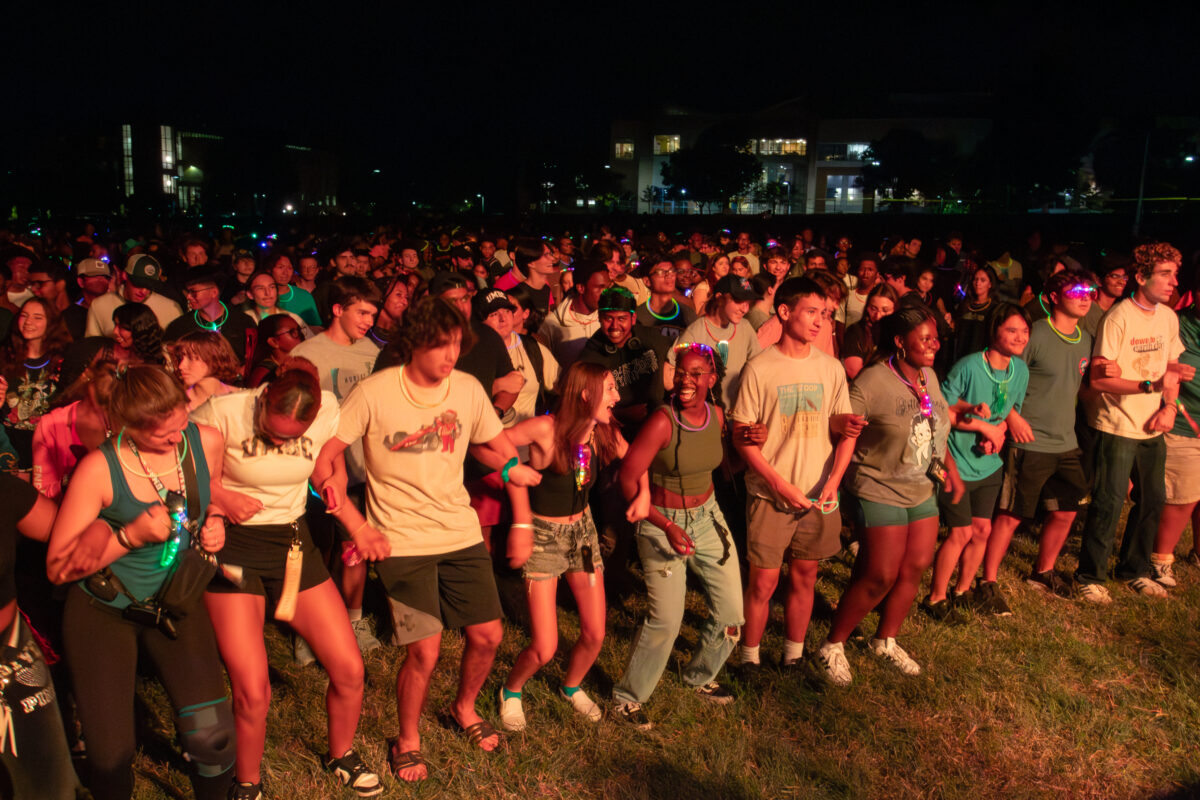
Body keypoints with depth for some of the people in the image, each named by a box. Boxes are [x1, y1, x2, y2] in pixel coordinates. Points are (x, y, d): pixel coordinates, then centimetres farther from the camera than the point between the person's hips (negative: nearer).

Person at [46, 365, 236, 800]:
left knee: (212, 732, -10)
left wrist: (215, 521, -8)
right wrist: (131, 536, -27)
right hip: (102, 610, -2)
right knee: (111, 755, 1)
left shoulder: (207, 442, -11)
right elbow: (58, 567, -15)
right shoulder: (99, 468, -21)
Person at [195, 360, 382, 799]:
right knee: (253, 692, -9)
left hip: (293, 544, 3)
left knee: (349, 670, 1)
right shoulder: (224, 412, -18)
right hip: (233, 548, -3)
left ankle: (341, 755, 32)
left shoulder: (327, 410, -10)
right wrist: (221, 496, -17)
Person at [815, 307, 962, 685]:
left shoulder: (929, 377, 6)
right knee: (880, 576, -5)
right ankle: (832, 646, 13)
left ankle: (886, 640, 32)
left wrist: (951, 468, 11)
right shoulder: (872, 382, -19)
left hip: (922, 491, 8)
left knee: (915, 568, 11)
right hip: (880, 491, -8)